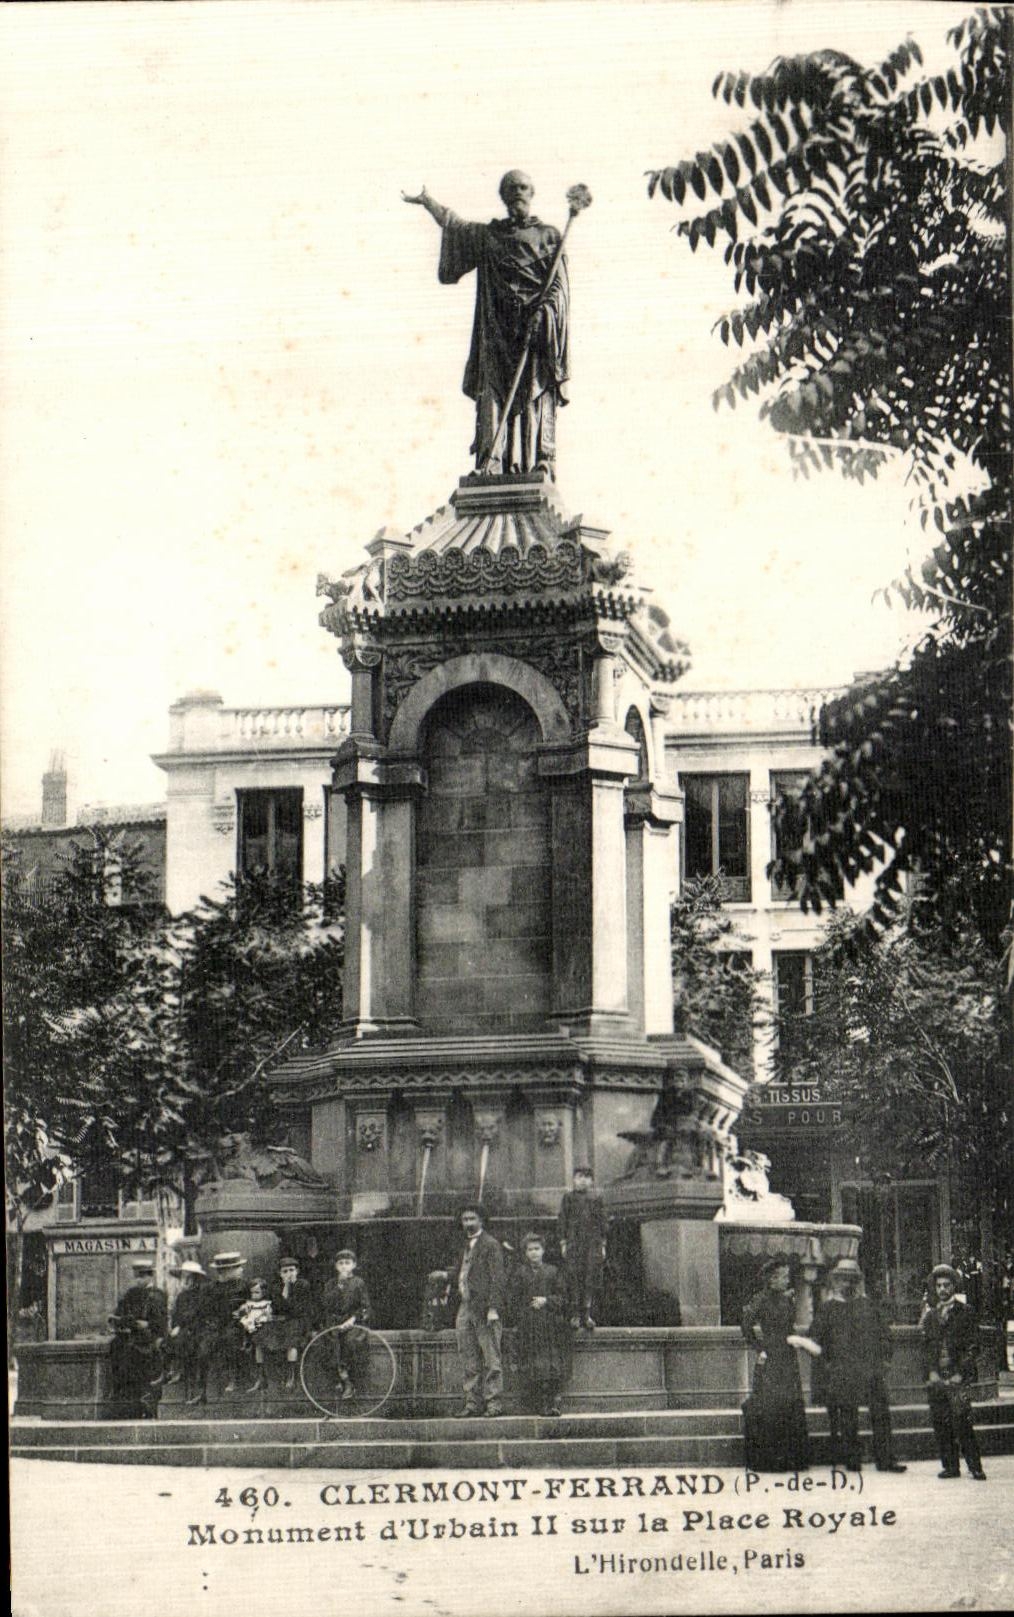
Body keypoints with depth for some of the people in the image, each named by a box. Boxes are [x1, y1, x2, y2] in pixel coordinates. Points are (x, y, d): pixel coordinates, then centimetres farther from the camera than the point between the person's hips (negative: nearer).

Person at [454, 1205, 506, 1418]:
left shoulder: (491, 1244, -6)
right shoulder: (466, 1246, 18)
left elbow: (497, 1278, -12)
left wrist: (493, 1308, -18)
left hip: (485, 1310, -8)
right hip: (466, 1308, 8)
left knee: (491, 1360, -4)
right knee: (469, 1362, 9)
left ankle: (494, 1403, -2)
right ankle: (473, 1402, 13)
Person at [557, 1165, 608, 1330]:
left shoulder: (596, 1197, 11)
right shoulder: (568, 1197, 8)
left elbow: (603, 1221, 12)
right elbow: (561, 1220, 7)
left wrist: (602, 1244, 7)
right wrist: (563, 1242, 0)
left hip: (593, 1242, 1)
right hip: (574, 1241, -1)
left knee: (592, 1276, -4)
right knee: (574, 1277, -5)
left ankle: (587, 1314, 0)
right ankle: (575, 1314, -1)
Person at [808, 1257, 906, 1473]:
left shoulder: (867, 1305, 13)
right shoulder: (828, 1308, 6)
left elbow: (884, 1332, 18)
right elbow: (814, 1337, 3)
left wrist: (882, 1356, 7)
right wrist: (825, 1363, -6)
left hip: (871, 1369, 2)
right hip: (842, 1372, -2)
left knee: (881, 1415, -2)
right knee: (847, 1417, 0)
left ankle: (885, 1459, 0)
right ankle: (852, 1460, 8)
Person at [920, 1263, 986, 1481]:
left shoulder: (964, 1312, 5)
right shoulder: (929, 1313, 15)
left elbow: (971, 1346, 0)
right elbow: (925, 1345, 13)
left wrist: (960, 1373, -8)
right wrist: (931, 1371, 1)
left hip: (958, 1375, -4)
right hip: (935, 1377, 4)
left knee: (962, 1421, -12)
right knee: (940, 1422, 1)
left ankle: (975, 1467, -7)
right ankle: (950, 1466, 8)